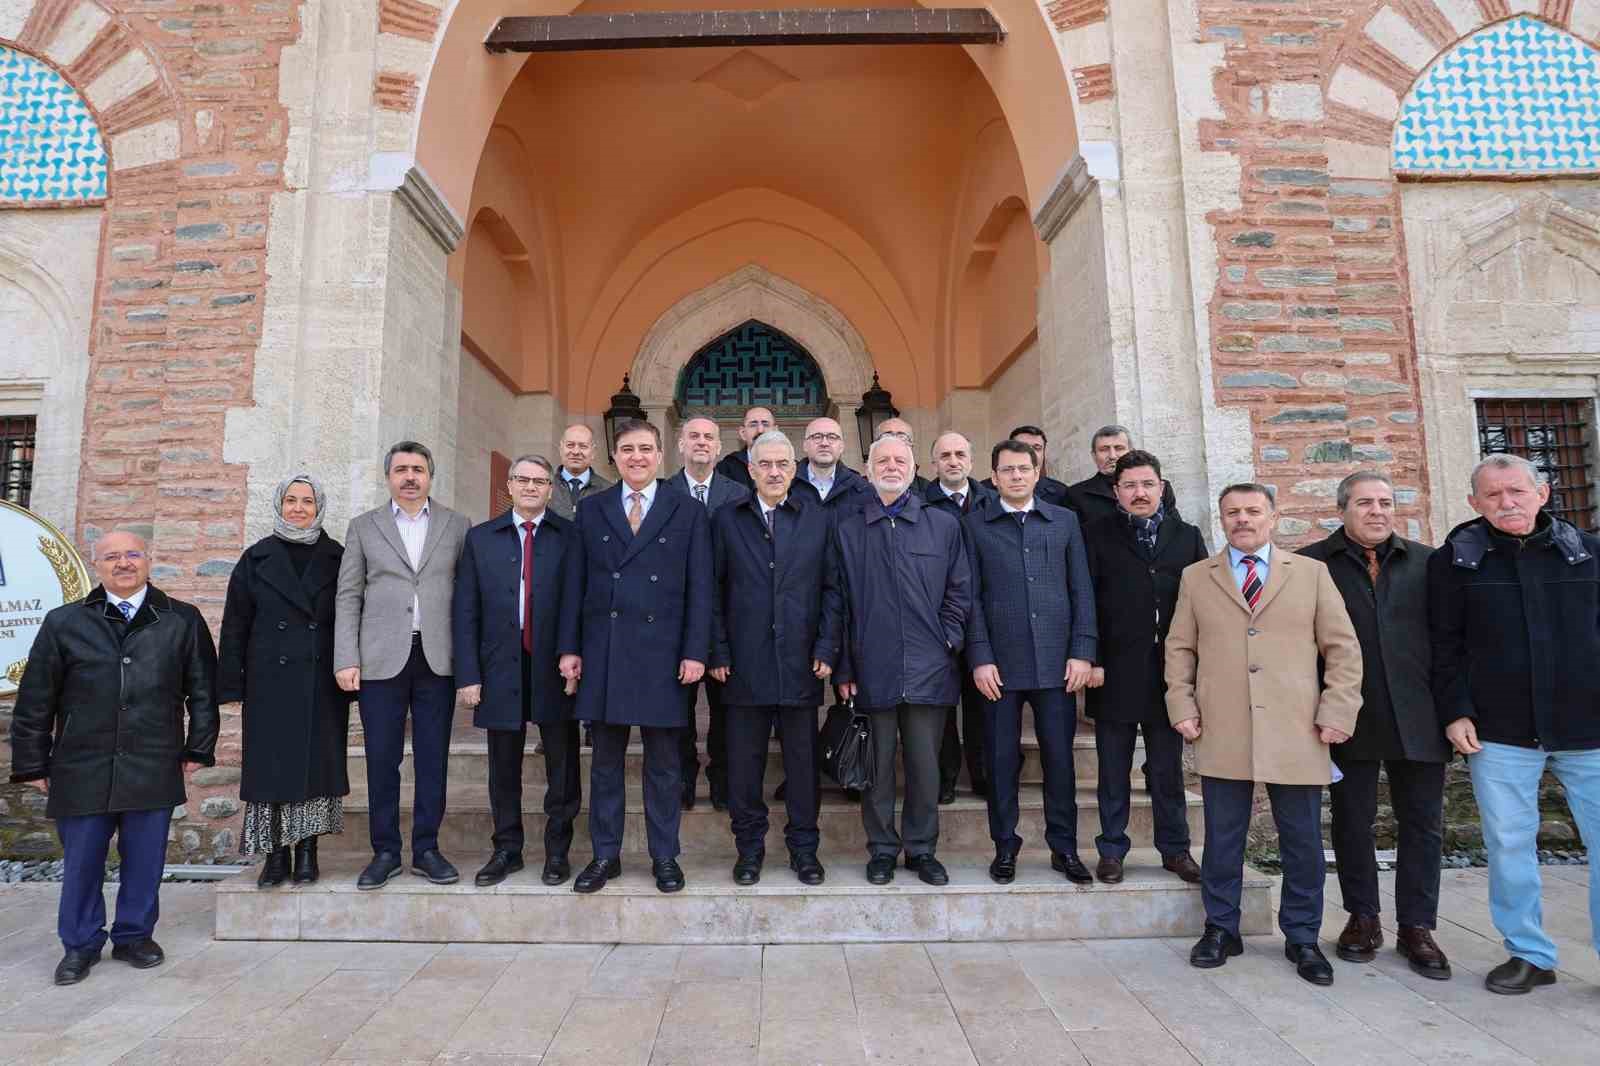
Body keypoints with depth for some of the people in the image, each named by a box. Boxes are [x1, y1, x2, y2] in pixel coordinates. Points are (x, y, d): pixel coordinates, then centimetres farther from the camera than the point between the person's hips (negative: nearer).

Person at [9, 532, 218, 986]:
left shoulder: (183, 621, 3)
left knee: (145, 859, 9)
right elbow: (34, 701, 7)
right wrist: (33, 765, 6)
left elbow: (203, 690, 7)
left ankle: (135, 935, 28)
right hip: (81, 770, 0)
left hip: (154, 769, 0)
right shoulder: (63, 624, 4)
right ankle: (80, 945, 29)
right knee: (81, 861, 10)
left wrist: (198, 748, 5)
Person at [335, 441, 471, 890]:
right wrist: (346, 660, -3)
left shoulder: (457, 526, 8)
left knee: (433, 759, 6)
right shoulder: (364, 526, 9)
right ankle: (385, 852, 18)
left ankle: (426, 850, 18)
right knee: (382, 760, 5)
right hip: (381, 660, 0)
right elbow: (348, 597, 6)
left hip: (437, 661, 0)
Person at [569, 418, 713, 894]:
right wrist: (570, 647, 2)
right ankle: (605, 855, 24)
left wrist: (695, 652, -7)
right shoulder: (591, 510, 9)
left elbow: (700, 588, 0)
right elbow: (578, 584, 7)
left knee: (663, 761, 8)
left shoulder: (688, 511, 3)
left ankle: (664, 857, 21)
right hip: (602, 652, 2)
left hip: (662, 652, -1)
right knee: (606, 760, 11)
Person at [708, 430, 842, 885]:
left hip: (800, 660, 0)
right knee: (744, 762, 8)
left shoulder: (818, 519, 7)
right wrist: (718, 652, -3)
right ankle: (749, 848, 24)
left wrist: (826, 648, -4)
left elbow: (832, 588, 4)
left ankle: (803, 848, 24)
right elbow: (715, 591, 4)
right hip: (744, 663, 0)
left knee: (803, 761, 9)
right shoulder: (726, 520, 6)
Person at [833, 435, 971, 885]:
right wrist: (843, 669, 1)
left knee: (925, 765, 8)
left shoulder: (943, 525, 7)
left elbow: (959, 592, 10)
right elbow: (839, 603, 4)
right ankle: (882, 849, 23)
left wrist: (947, 641, 0)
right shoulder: (846, 529, 5)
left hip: (929, 669, 1)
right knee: (878, 766, 8)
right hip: (871, 669, 0)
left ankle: (922, 849, 24)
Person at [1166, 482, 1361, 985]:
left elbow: (1342, 647, 6)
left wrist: (1337, 712, -2)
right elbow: (1179, 648, 10)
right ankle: (1221, 929, 23)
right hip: (1221, 734, 0)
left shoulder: (1312, 573, 9)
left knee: (1303, 840, 8)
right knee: (1222, 838, 8)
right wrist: (1183, 707, 1)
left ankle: (1302, 937, 25)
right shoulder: (1196, 578, 10)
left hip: (1296, 734, 0)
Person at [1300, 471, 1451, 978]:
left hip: (1417, 718, 2)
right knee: (1352, 822, 9)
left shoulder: (1426, 562, 8)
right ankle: (1363, 918, 25)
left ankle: (1417, 927, 22)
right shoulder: (1312, 564, -2)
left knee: (1423, 824, 9)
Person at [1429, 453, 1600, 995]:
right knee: (1509, 846, 6)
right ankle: (1530, 955, 21)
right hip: (1500, 732, -1)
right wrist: (1455, 713, -5)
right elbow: (1445, 645, 1)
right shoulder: (1454, 560, 1)